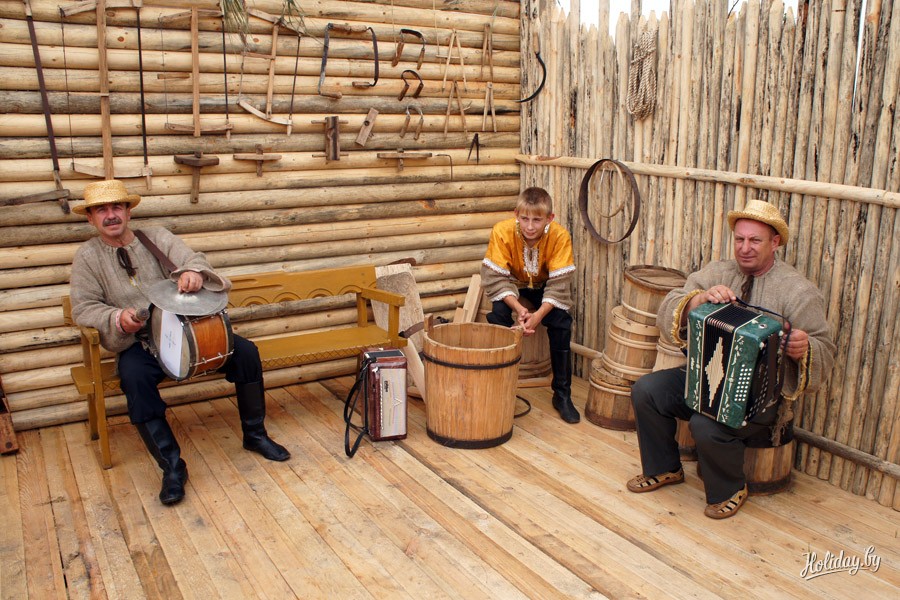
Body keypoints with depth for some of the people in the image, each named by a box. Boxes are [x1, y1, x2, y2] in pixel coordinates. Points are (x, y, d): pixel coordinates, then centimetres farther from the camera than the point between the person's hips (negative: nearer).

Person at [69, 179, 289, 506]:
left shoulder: (156, 236, 5)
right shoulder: (87, 257, 2)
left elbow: (190, 257, -10)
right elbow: (83, 308, -2)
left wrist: (193, 271, -36)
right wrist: (117, 317, -24)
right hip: (136, 342, -2)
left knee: (245, 351, -16)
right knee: (134, 377, -35)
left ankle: (255, 434, 3)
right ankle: (172, 467, -24)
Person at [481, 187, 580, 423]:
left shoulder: (560, 236, -29)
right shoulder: (502, 232, -30)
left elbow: (559, 284, -27)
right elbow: (496, 278, -27)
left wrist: (539, 314, -42)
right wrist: (518, 309, -41)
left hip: (544, 286, 0)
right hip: (513, 284, 0)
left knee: (561, 324, -22)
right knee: (498, 315, -28)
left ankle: (562, 395, -5)